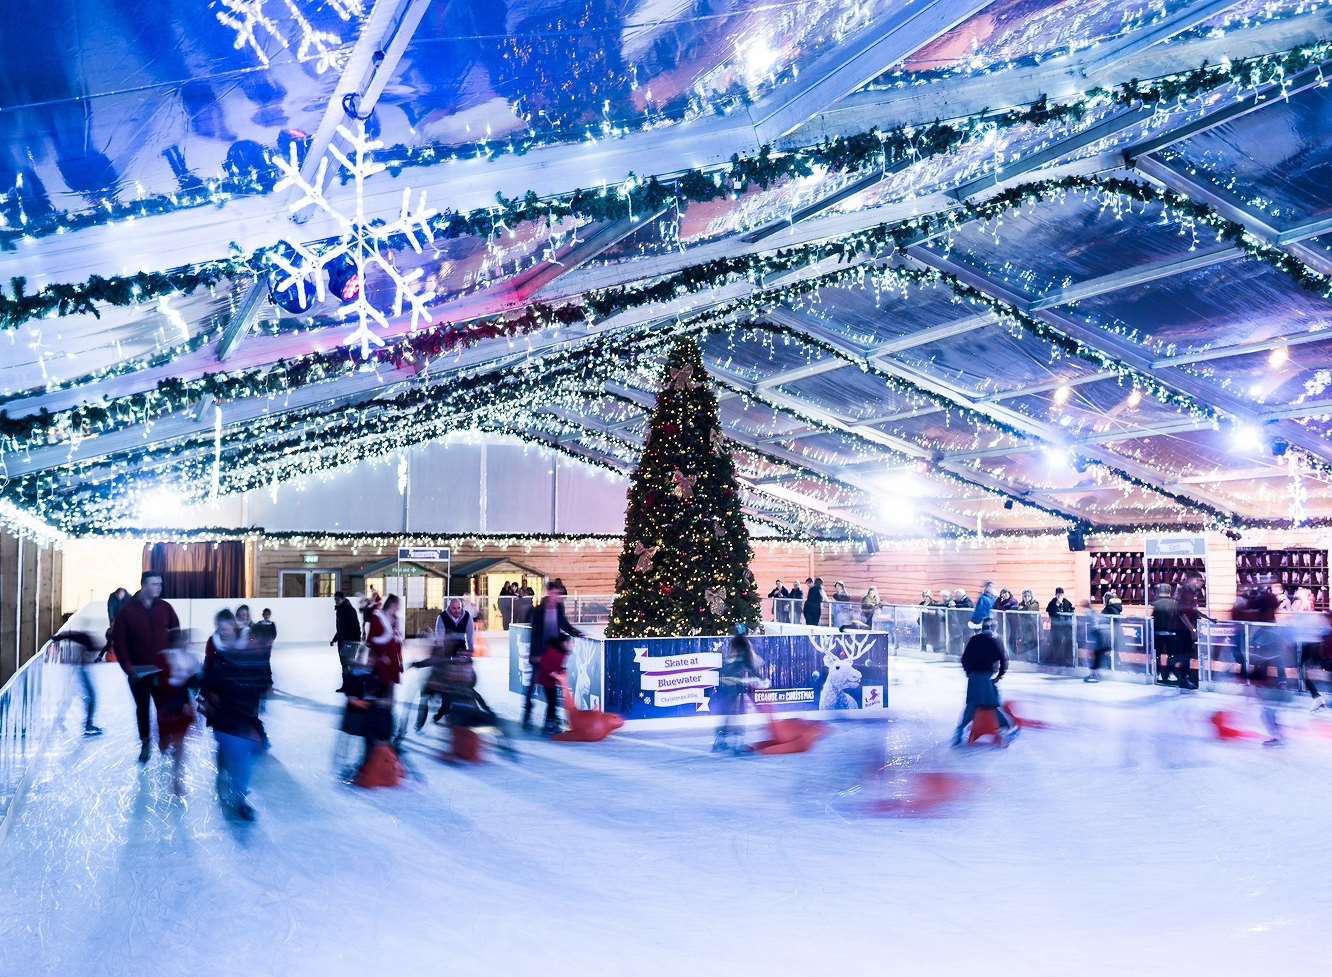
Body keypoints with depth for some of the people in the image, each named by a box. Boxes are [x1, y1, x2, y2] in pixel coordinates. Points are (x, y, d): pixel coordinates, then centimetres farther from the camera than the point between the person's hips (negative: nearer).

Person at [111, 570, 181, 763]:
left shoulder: (165, 608, -1)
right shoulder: (127, 611, -6)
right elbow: (118, 641, -5)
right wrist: (127, 667, -13)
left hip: (163, 669, 0)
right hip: (138, 671, 0)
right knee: (142, 708, 13)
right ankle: (145, 744, 26)